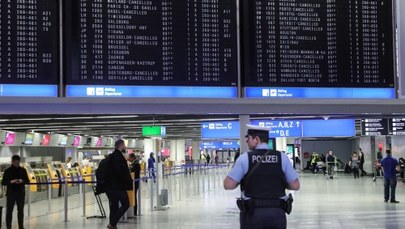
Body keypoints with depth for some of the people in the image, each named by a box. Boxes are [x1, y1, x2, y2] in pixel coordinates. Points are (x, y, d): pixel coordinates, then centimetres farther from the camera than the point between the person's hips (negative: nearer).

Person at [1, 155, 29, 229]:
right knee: (9, 211, 0)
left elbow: (27, 181, 7)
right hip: (11, 193, -2)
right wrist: (11, 181, -21)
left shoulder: (23, 170, 4)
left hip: (21, 193, 2)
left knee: (21, 210, 9)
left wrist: (22, 181, -15)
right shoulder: (8, 171, -2)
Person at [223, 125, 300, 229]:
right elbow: (295, 185, 1)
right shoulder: (282, 157, -1)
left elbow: (228, 185, -7)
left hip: (253, 213, -1)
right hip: (277, 212, 2)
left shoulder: (244, 158, -6)